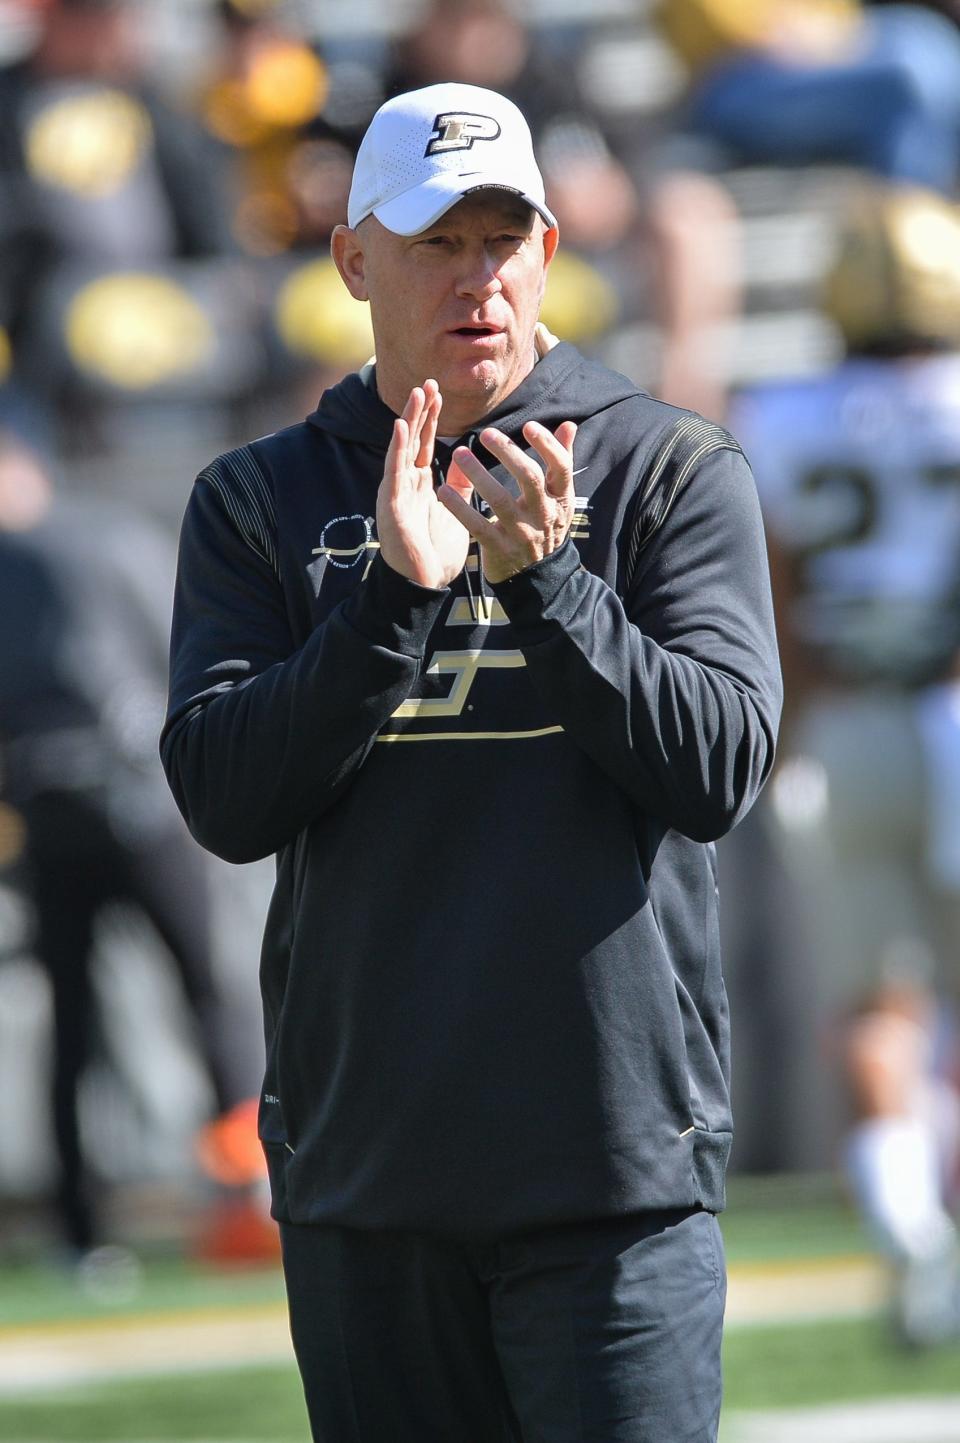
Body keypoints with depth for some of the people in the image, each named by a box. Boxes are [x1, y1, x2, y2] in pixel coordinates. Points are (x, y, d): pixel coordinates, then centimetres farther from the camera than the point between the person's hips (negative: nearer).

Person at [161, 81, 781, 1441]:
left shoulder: (674, 472, 4)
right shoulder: (260, 501, 10)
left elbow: (718, 768, -7)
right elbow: (225, 800, -2)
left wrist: (542, 576, -18)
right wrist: (395, 593, -14)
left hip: (616, 1171, -2)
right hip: (361, 1170, 3)